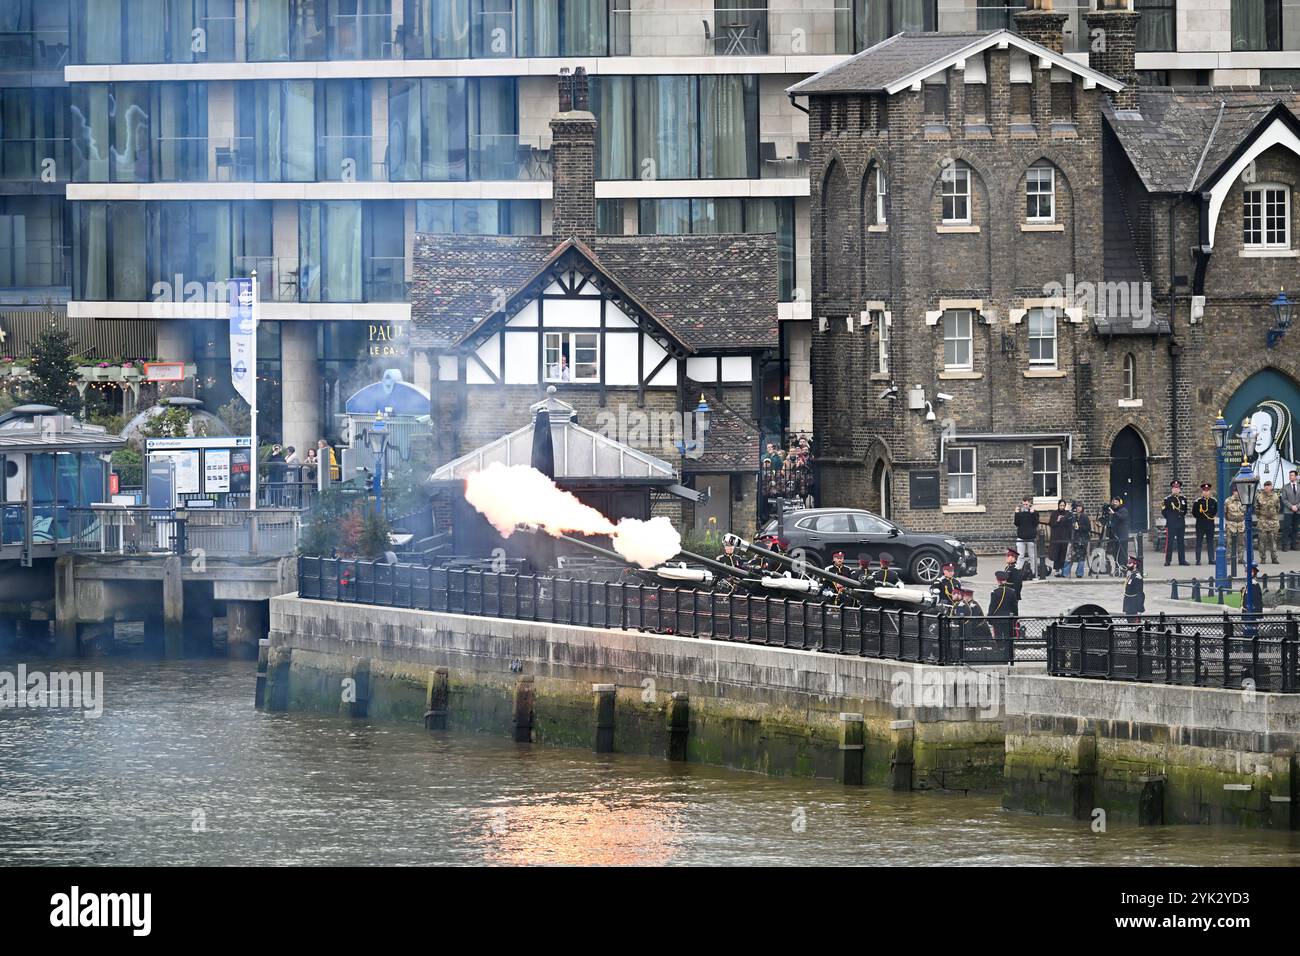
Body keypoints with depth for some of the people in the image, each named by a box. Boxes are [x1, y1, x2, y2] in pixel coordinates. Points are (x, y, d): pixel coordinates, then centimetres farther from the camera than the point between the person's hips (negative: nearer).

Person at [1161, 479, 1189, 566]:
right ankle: (1167, 561, -2)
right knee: (1169, 543, -5)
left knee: (1181, 543, 7)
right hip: (1171, 525, -4)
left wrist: (1182, 516, 10)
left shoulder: (1183, 499, 12)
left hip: (1181, 524, 4)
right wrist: (1170, 518, -1)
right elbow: (1164, 512, 1)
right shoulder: (1167, 499, -1)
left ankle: (1182, 560, 12)